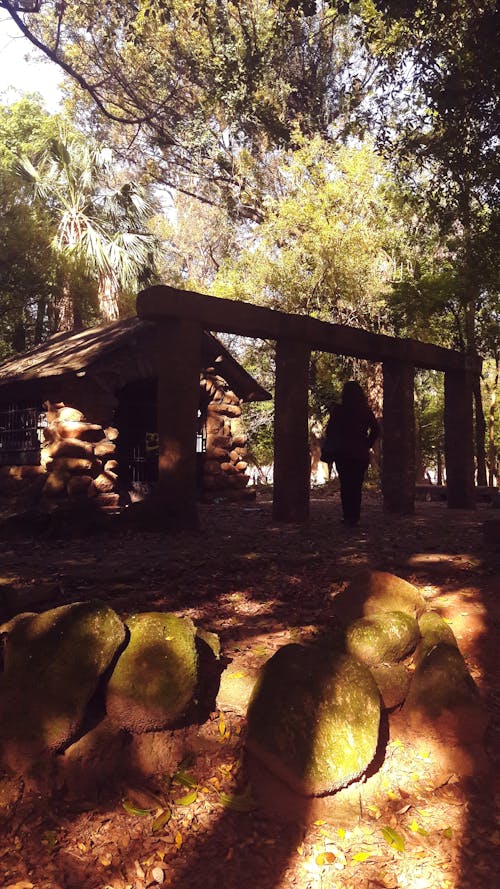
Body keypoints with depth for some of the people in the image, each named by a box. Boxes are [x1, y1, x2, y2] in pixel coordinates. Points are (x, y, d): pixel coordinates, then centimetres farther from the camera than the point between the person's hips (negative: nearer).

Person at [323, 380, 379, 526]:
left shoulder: (338, 410, -6)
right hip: (360, 454, 2)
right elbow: (375, 430, -1)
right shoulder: (366, 411, 1)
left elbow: (330, 431, -4)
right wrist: (367, 445, 5)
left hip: (342, 454, -2)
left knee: (345, 485, 4)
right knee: (357, 486, 8)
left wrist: (328, 450, 7)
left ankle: (348, 516, -1)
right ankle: (354, 517, 6)